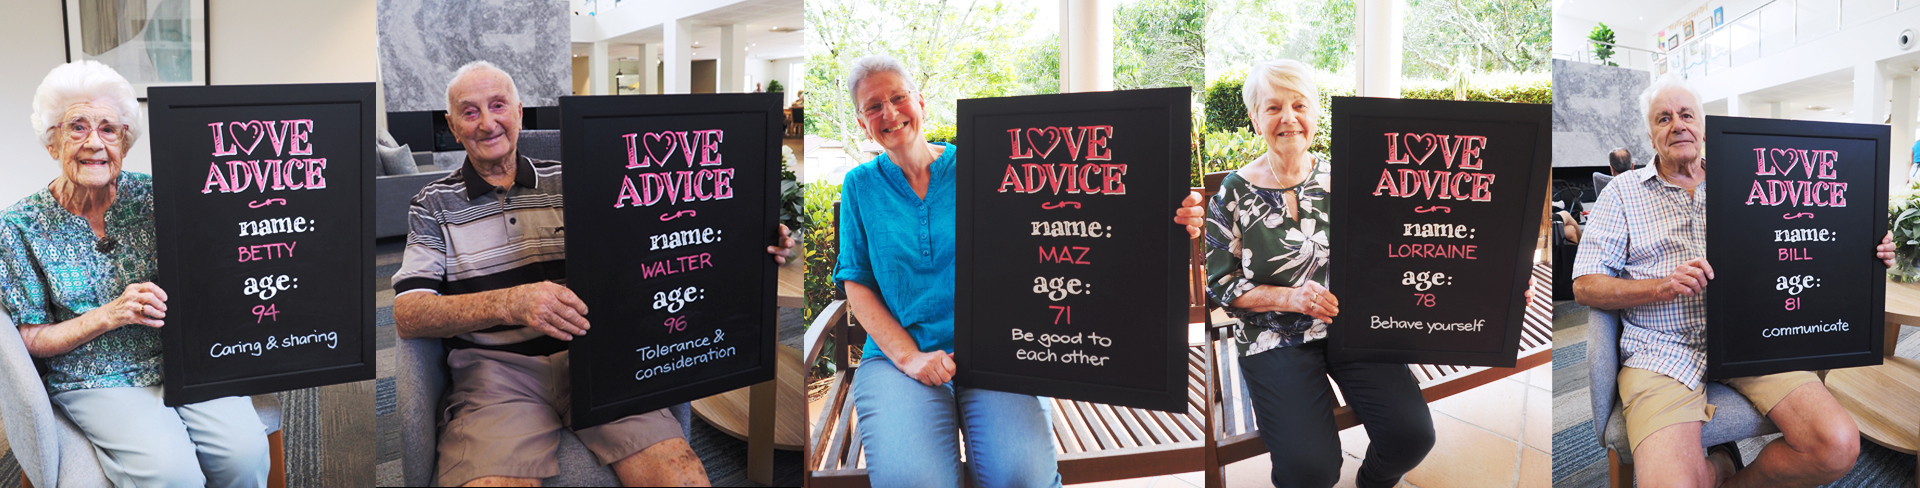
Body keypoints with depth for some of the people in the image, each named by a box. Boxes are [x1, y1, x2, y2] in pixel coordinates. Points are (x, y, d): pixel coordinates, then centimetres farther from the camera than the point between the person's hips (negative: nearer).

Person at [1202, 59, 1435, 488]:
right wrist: (1289, 297, -15)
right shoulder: (1234, 194, -5)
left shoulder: (1339, 178, 4)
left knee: (1412, 435, -17)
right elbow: (1220, 285, -3)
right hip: (1275, 338, -3)